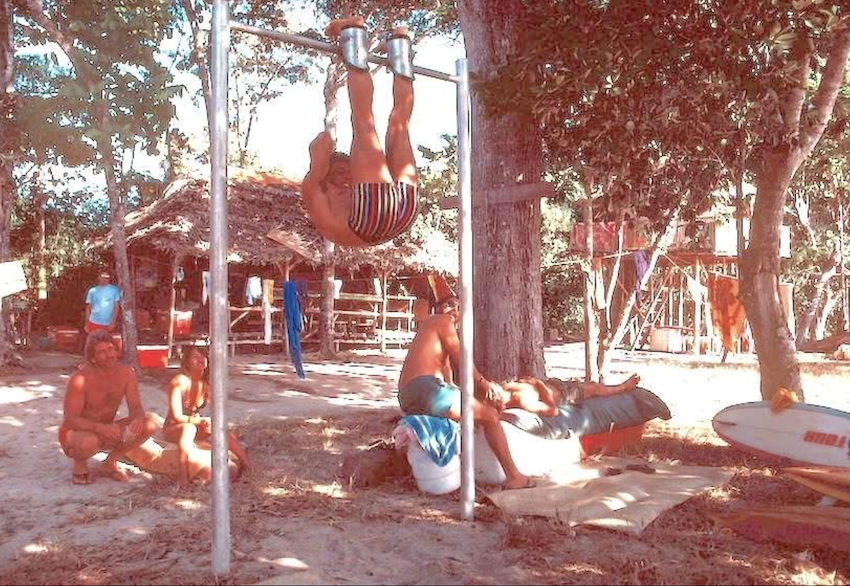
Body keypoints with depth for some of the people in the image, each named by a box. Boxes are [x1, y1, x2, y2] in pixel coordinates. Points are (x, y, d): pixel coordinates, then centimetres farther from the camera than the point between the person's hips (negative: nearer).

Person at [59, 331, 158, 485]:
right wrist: (100, 427, -42)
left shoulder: (126, 373, -10)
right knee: (90, 441, -41)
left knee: (151, 422, -15)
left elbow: (136, 407, -8)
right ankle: (80, 462, -2)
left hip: (106, 431, 5)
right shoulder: (80, 379, -24)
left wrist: (138, 419, -33)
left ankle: (110, 463, 2)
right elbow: (70, 420, -25)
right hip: (75, 433, -5)